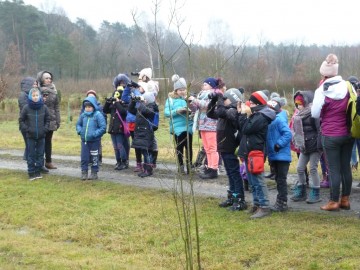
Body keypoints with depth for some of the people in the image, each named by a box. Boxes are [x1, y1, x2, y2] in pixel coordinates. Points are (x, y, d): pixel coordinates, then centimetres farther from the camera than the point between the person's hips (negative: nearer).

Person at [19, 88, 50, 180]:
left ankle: (38, 171, 17)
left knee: (40, 154, 7)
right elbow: (21, 120, 2)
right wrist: (26, 129, -7)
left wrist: (45, 129, -1)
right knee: (31, 155, 2)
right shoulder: (26, 108, -6)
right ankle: (31, 173, 9)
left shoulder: (44, 107, 0)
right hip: (30, 136, -2)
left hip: (41, 136, 2)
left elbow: (47, 119, 11)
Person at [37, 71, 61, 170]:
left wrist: (58, 121, 9)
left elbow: (57, 107, 10)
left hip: (51, 120, 4)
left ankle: (48, 161, 19)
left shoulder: (54, 91, 9)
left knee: (48, 141, 12)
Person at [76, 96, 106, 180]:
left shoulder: (98, 115, -12)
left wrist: (94, 134, -19)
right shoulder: (83, 115, 3)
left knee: (94, 157, 6)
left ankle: (94, 173, 19)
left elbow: (103, 127, -13)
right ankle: (84, 173, 15)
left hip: (94, 141, -4)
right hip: (84, 140, 4)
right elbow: (78, 124, 19)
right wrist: (80, 131, -1)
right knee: (84, 157, 4)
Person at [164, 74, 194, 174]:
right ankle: (180, 166, 21)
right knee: (179, 146, 10)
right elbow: (166, 113, -8)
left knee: (189, 146, 4)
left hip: (188, 126, 1)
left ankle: (189, 166, 15)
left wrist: (192, 113, -15)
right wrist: (177, 111, -22)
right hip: (177, 127, -1)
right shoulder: (171, 99, -1)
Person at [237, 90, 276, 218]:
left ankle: (265, 207, -8)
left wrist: (243, 114, -10)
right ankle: (257, 204, 22)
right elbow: (242, 128, 17)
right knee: (252, 181, 14)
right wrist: (240, 113, 9)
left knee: (258, 181, -10)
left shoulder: (261, 117, -15)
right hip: (249, 152, 10)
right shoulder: (256, 115, 16)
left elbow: (246, 129, -20)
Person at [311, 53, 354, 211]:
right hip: (348, 134, 4)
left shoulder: (322, 91, -12)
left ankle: (334, 202, 8)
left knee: (334, 169, 2)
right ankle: (345, 200, 19)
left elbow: (315, 114, -6)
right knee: (346, 167, 11)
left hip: (330, 136, -4)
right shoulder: (347, 86, -2)